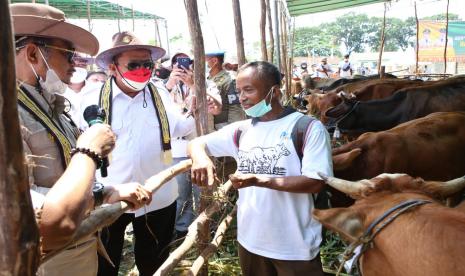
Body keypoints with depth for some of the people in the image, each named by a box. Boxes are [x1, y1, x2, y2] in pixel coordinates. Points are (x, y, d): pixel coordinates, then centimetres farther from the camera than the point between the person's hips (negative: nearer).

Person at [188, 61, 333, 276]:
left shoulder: (309, 128, -12)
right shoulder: (241, 130, 4)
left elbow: (315, 183, -18)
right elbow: (196, 143, 9)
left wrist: (259, 180, -25)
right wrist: (200, 157, -15)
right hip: (250, 240, 5)